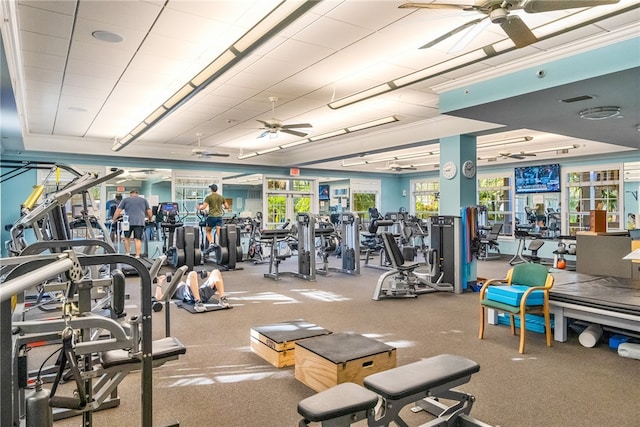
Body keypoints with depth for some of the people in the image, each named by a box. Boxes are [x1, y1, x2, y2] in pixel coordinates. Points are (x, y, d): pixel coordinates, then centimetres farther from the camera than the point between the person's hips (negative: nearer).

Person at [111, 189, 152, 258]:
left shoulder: (126, 200, 15)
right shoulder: (144, 200, 17)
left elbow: (118, 210, 9)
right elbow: (149, 212, 13)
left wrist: (114, 220, 17)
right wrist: (150, 219, 29)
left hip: (128, 221, 0)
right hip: (140, 222, 0)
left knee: (127, 238, 18)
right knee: (138, 240, -1)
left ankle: (127, 254, 19)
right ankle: (137, 256, -5)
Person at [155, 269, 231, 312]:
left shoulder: (197, 287, 48)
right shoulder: (174, 291, 37)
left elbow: (209, 289, 39)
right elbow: (158, 297, 24)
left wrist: (209, 278, 42)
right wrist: (160, 283, 27)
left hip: (204, 292, 4)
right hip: (190, 296, -4)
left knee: (216, 272, -16)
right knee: (192, 274, -31)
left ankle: (222, 299, -31)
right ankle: (198, 303, -42)